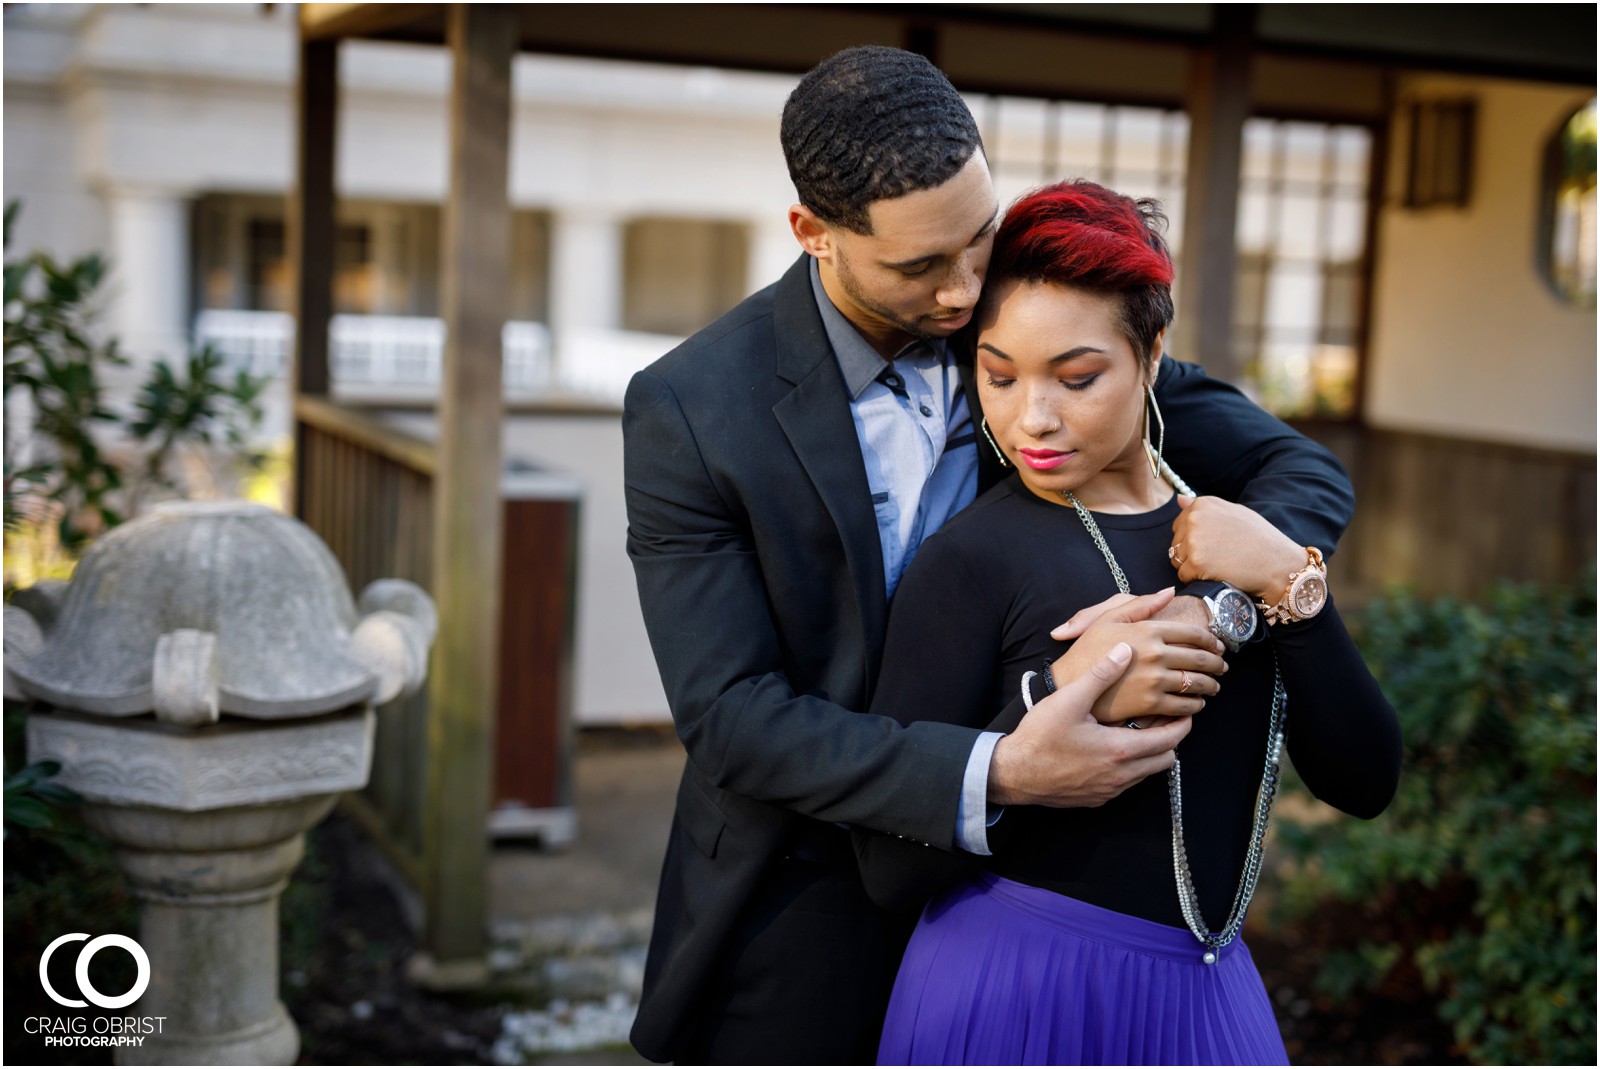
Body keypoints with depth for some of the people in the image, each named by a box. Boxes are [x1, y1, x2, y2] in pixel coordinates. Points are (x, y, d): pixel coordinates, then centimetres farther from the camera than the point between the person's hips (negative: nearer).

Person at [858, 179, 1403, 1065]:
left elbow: (1365, 783, -3)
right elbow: (890, 867, -17)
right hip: (1015, 990, -5)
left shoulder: (1228, 523, 2)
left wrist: (1290, 582, -15)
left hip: (1207, 992, 5)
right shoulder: (973, 559, -13)